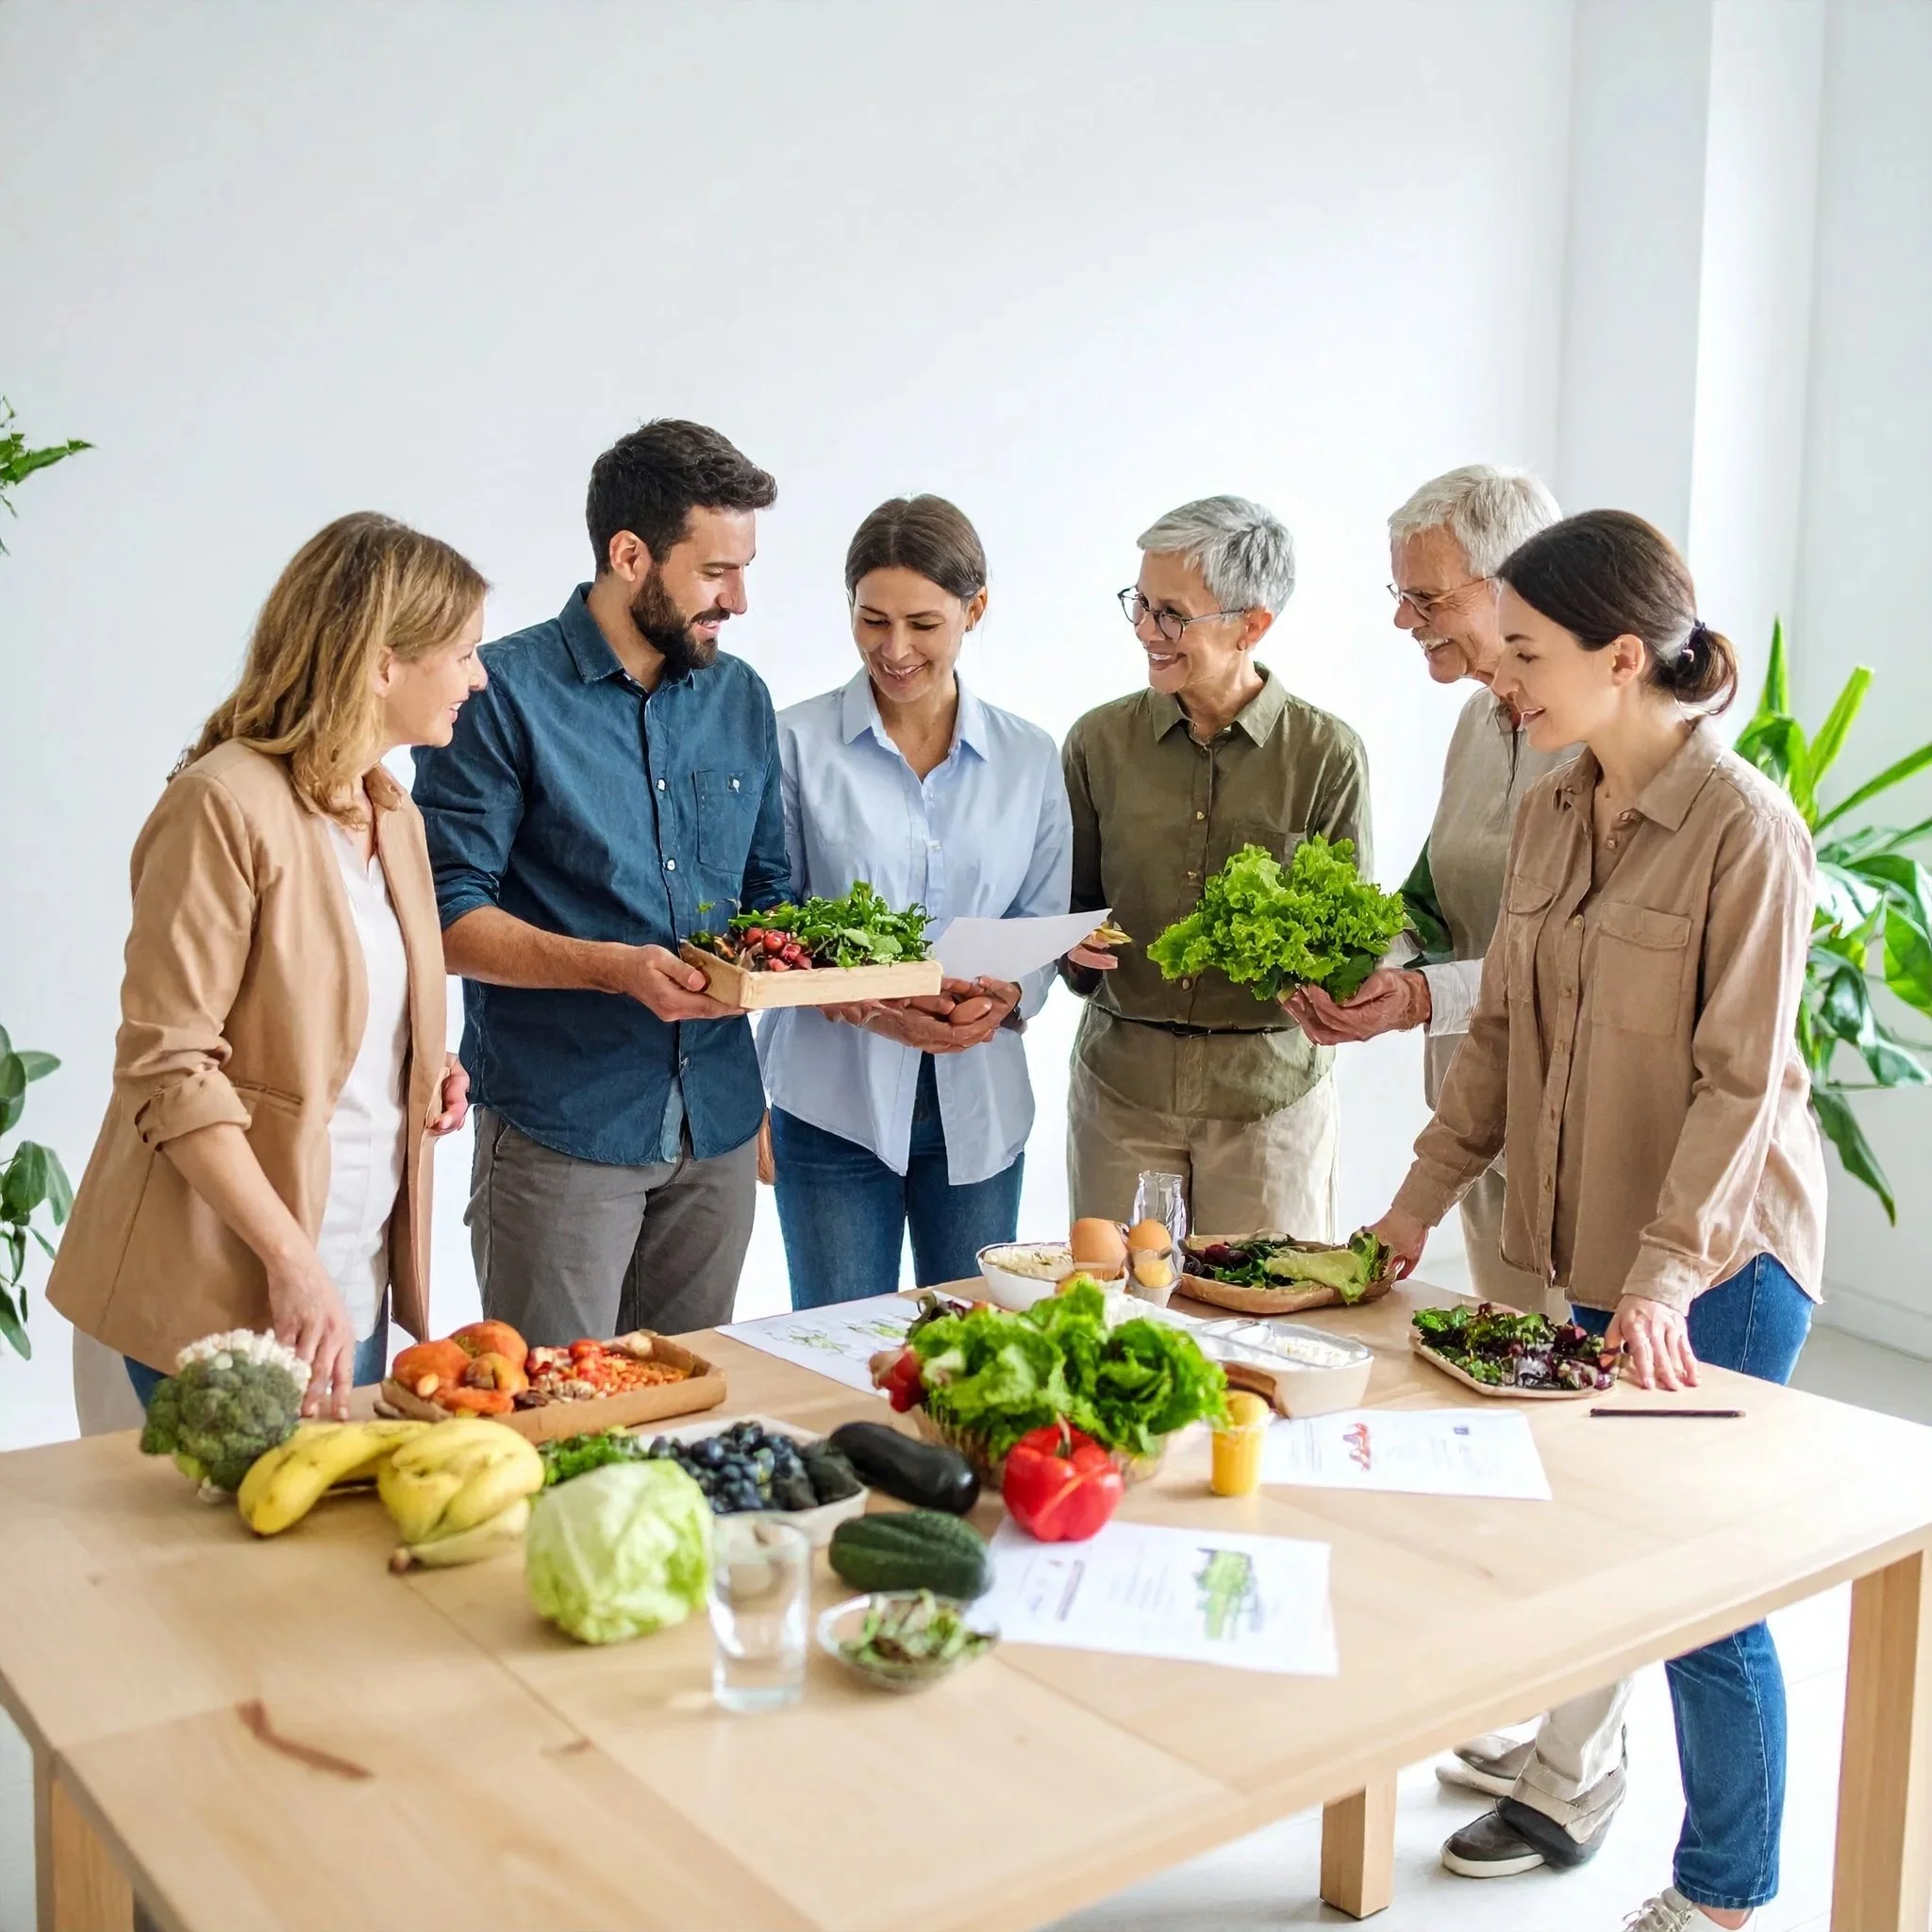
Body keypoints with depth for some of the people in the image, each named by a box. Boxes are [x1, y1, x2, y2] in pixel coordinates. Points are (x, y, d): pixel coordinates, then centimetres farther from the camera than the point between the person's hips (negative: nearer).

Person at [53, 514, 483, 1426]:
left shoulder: (393, 816, 12)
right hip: (232, 1292, -8)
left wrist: (428, 1070, 3)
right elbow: (166, 1068, -19)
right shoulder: (227, 804, -16)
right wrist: (295, 1263, -23)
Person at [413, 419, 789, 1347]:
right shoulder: (506, 693, -9)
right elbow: (449, 918, -12)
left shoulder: (740, 697, 9)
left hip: (717, 1124, 6)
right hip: (560, 1127, -5)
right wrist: (615, 967, -25)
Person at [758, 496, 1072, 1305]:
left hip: (979, 1107, 3)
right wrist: (865, 1004, -18)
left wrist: (1002, 997, -13)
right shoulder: (797, 743, -3)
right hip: (835, 1099, -2)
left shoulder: (1031, 759, 5)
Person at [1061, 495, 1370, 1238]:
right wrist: (1075, 951, -10)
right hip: (1121, 1083, 2)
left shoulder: (1328, 756, -4)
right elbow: (1071, 903, 10)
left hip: (1270, 1090, -1)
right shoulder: (1100, 742, 2)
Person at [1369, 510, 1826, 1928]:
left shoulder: (1746, 830, -15)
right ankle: (1566, 1795, 36)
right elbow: (1504, 1028, 10)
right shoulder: (1552, 811, 5)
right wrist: (1423, 1198, 6)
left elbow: (1741, 1081, -18)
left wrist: (1666, 1277, -23)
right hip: (1585, 1243, 6)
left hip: (1716, 1259, -6)